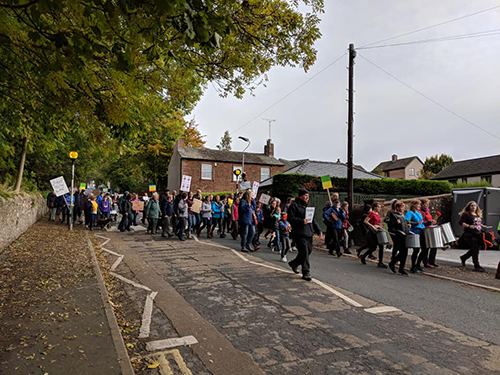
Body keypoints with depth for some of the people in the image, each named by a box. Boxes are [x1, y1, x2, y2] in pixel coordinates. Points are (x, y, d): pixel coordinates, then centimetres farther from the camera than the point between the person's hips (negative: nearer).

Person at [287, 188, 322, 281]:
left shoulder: (307, 206, 20)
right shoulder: (294, 205, -4)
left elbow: (313, 220, 22)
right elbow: (290, 218, -13)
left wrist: (318, 231, 15)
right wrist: (302, 221, -24)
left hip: (309, 233, 8)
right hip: (299, 233, -8)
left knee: (309, 250, 12)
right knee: (304, 252, -9)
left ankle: (294, 263, 32)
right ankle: (306, 273, 0)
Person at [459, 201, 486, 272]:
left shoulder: (479, 215, 18)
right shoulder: (466, 214, -6)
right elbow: (460, 222, -13)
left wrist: (482, 226, 9)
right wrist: (469, 226, -25)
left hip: (478, 234, 8)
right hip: (470, 235, -8)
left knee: (474, 250, 10)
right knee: (475, 250, -8)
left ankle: (463, 258, 32)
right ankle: (477, 266, -1)